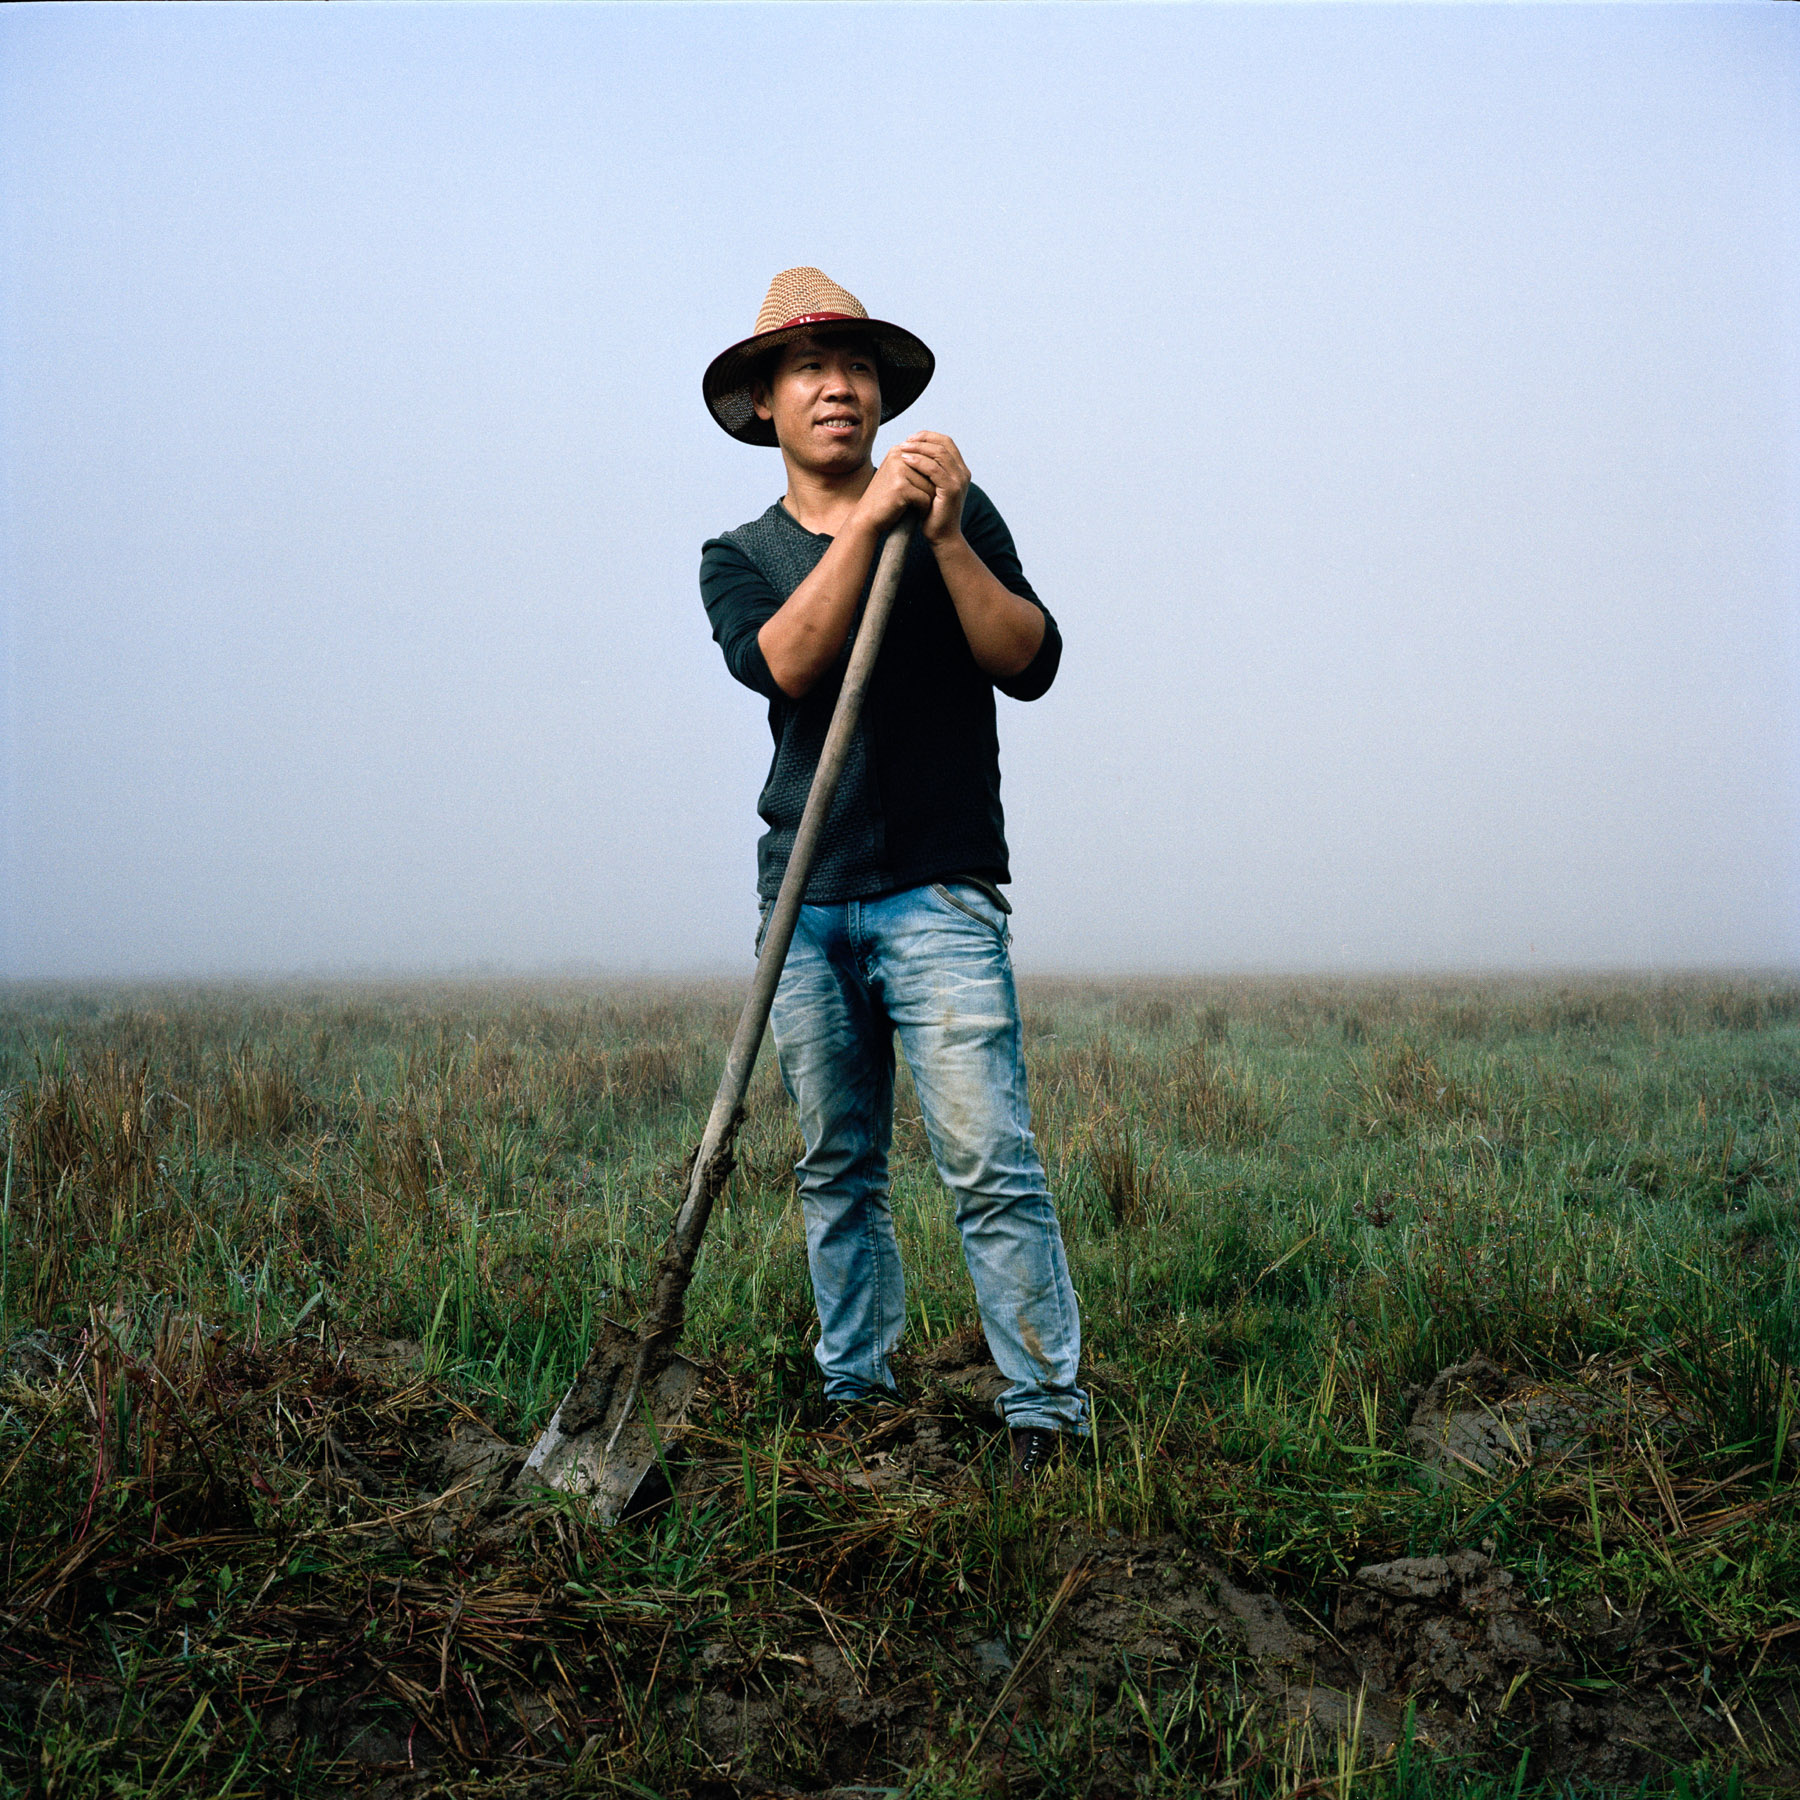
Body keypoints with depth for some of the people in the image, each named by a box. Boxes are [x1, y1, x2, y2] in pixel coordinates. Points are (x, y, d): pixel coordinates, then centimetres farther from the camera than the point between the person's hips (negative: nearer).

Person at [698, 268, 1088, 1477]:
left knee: (992, 1162, -10)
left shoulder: (962, 515, 9)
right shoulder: (739, 558, 11)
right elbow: (782, 662, -11)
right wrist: (866, 524, -18)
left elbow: (1031, 664, -5)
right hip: (804, 901, 3)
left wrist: (945, 541, -16)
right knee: (839, 1169, 9)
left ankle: (1048, 1413, -5)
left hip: (940, 893, -2)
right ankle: (855, 1399, 20)